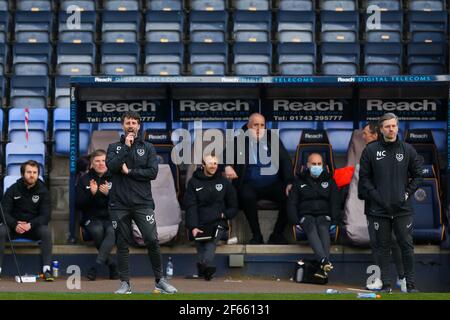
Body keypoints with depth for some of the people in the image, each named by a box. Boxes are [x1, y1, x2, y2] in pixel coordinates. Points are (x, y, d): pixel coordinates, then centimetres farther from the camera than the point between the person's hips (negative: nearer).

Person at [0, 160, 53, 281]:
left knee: (46, 231, -30)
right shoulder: (13, 190, -2)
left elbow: (46, 215, -8)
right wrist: (15, 225, -27)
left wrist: (31, 225, -26)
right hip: (14, 226, 0)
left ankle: (46, 269, -27)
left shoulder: (43, 191, -2)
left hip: (34, 226, 0)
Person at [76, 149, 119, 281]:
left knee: (112, 231, -34)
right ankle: (112, 266, -20)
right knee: (97, 230, -33)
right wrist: (91, 194, -15)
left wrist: (108, 193, -16)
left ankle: (96, 266, -39)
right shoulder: (84, 180, 9)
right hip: (92, 218, 0)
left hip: (111, 217, 0)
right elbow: (79, 205, 2)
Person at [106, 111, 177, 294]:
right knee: (122, 244, 5)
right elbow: (111, 166, -10)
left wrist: (129, 171, -8)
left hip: (143, 203, -1)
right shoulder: (114, 147, 10)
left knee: (152, 241, -7)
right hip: (119, 204, 1)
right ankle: (125, 283, 14)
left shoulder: (148, 147, 8)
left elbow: (153, 173, -4)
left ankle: (160, 280, 5)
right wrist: (126, 147, -11)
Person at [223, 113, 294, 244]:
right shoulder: (239, 141, 11)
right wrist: (228, 166, -25)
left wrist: (289, 183, -12)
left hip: (273, 184, 1)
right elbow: (226, 155, 0)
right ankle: (256, 235, -20)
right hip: (250, 184, -1)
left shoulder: (273, 140, 13)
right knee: (247, 196, -35)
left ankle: (277, 234, -12)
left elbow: (286, 161, 4)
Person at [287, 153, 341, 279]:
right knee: (311, 228, -36)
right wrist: (295, 221, -4)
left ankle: (323, 268, -51)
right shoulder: (300, 181, 15)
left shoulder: (329, 180, 18)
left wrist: (334, 220, -2)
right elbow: (291, 203, 11)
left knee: (323, 228, -35)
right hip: (306, 215, 0)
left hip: (324, 215, 1)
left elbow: (335, 202, 13)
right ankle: (325, 261, -56)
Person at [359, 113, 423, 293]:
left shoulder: (408, 150, 3)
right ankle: (385, 285, 15)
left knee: (407, 246, 2)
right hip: (379, 209, -1)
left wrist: (408, 193, 0)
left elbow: (417, 174, 10)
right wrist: (374, 195, -8)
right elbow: (364, 177, 1)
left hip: (403, 209, 1)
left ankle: (411, 285, 12)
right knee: (384, 247, 7)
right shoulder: (371, 150, -1)